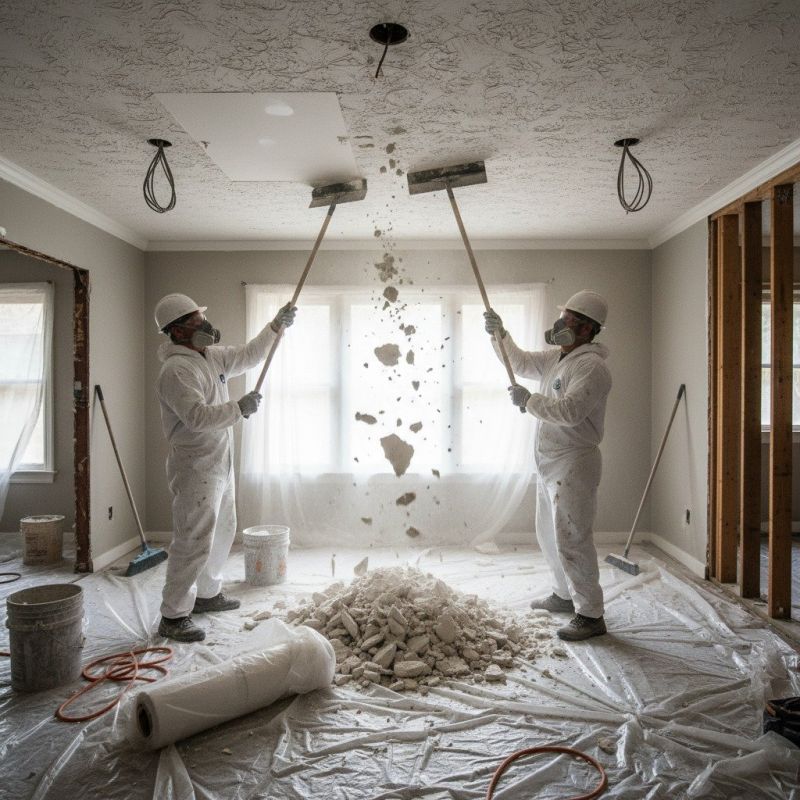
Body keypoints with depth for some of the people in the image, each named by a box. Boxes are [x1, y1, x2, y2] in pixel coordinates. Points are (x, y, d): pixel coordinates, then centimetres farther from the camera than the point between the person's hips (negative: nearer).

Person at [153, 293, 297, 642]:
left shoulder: (211, 357, 10)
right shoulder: (176, 370, -19)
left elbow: (248, 355, 23)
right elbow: (198, 417, -29)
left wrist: (275, 326, 16)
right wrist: (239, 408, -20)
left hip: (219, 462, 10)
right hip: (195, 467, -10)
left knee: (222, 531, 20)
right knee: (193, 541, -6)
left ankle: (207, 594, 37)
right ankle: (173, 616, 5)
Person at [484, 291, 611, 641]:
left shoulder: (591, 366, -18)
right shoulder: (556, 358, 12)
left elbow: (570, 410, -29)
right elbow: (520, 362, 24)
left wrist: (528, 400, -20)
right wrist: (499, 334, 11)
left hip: (573, 464, -10)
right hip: (549, 464, 10)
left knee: (571, 540, -7)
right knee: (549, 534, 21)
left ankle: (590, 615, 6)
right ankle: (565, 595, 38)